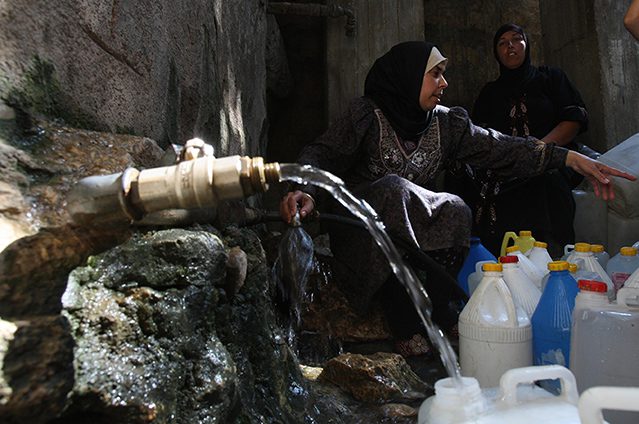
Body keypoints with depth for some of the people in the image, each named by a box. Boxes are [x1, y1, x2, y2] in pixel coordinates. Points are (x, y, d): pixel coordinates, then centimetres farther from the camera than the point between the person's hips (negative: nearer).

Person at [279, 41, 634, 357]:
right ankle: (407, 327, -29)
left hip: (417, 226, 4)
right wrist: (306, 190, -40)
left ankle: (431, 315, -18)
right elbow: (321, 154, -18)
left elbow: (498, 147, -3)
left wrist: (569, 157, -13)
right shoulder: (367, 116, -8)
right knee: (392, 189, -33)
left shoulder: (445, 124, 5)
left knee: (455, 212, -23)